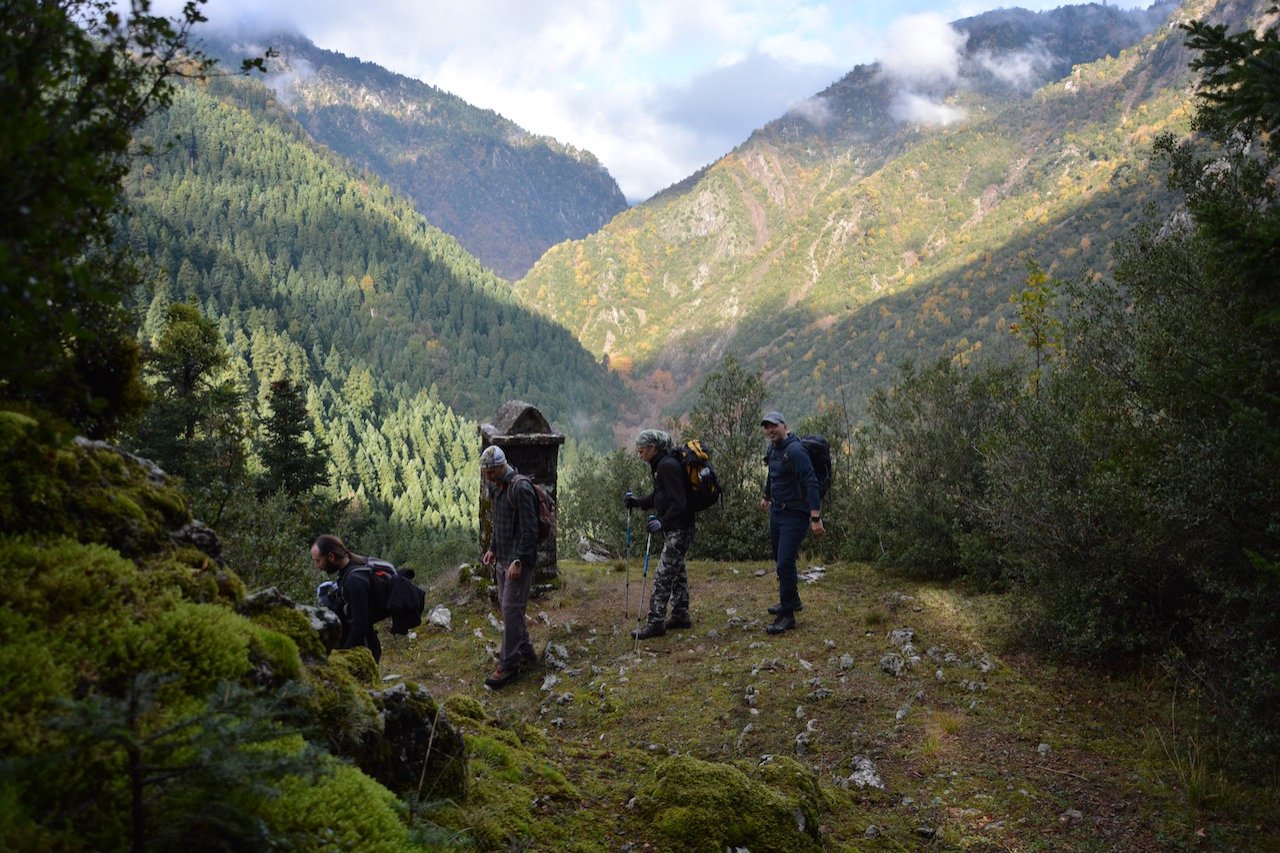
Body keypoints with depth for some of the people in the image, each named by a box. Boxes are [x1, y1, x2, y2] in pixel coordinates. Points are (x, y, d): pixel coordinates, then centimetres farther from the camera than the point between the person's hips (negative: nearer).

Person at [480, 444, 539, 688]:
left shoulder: (520, 487, -19)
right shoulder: (495, 486, 10)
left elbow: (529, 529, -21)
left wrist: (519, 561, -23)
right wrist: (493, 548, 15)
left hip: (519, 560, -10)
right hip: (503, 558, 10)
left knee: (511, 608, -10)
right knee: (505, 606, 15)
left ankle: (508, 666, -5)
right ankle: (525, 651, 29)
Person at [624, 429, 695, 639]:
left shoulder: (668, 466, -20)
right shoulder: (660, 465, 11)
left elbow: (679, 501, -24)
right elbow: (659, 496, 19)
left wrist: (662, 522, -28)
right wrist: (637, 502, 7)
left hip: (678, 528, -11)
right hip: (673, 528, 11)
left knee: (663, 575, -8)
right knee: (677, 571, 17)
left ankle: (656, 623, -5)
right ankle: (681, 616, 28)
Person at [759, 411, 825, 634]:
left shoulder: (795, 451, -21)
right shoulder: (773, 449, 8)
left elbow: (811, 484, -27)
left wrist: (815, 517, -33)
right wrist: (767, 496, 44)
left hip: (794, 515, -9)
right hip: (776, 511, 9)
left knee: (785, 564, -12)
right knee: (780, 560, 21)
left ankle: (787, 615, -2)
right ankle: (791, 600, 39)